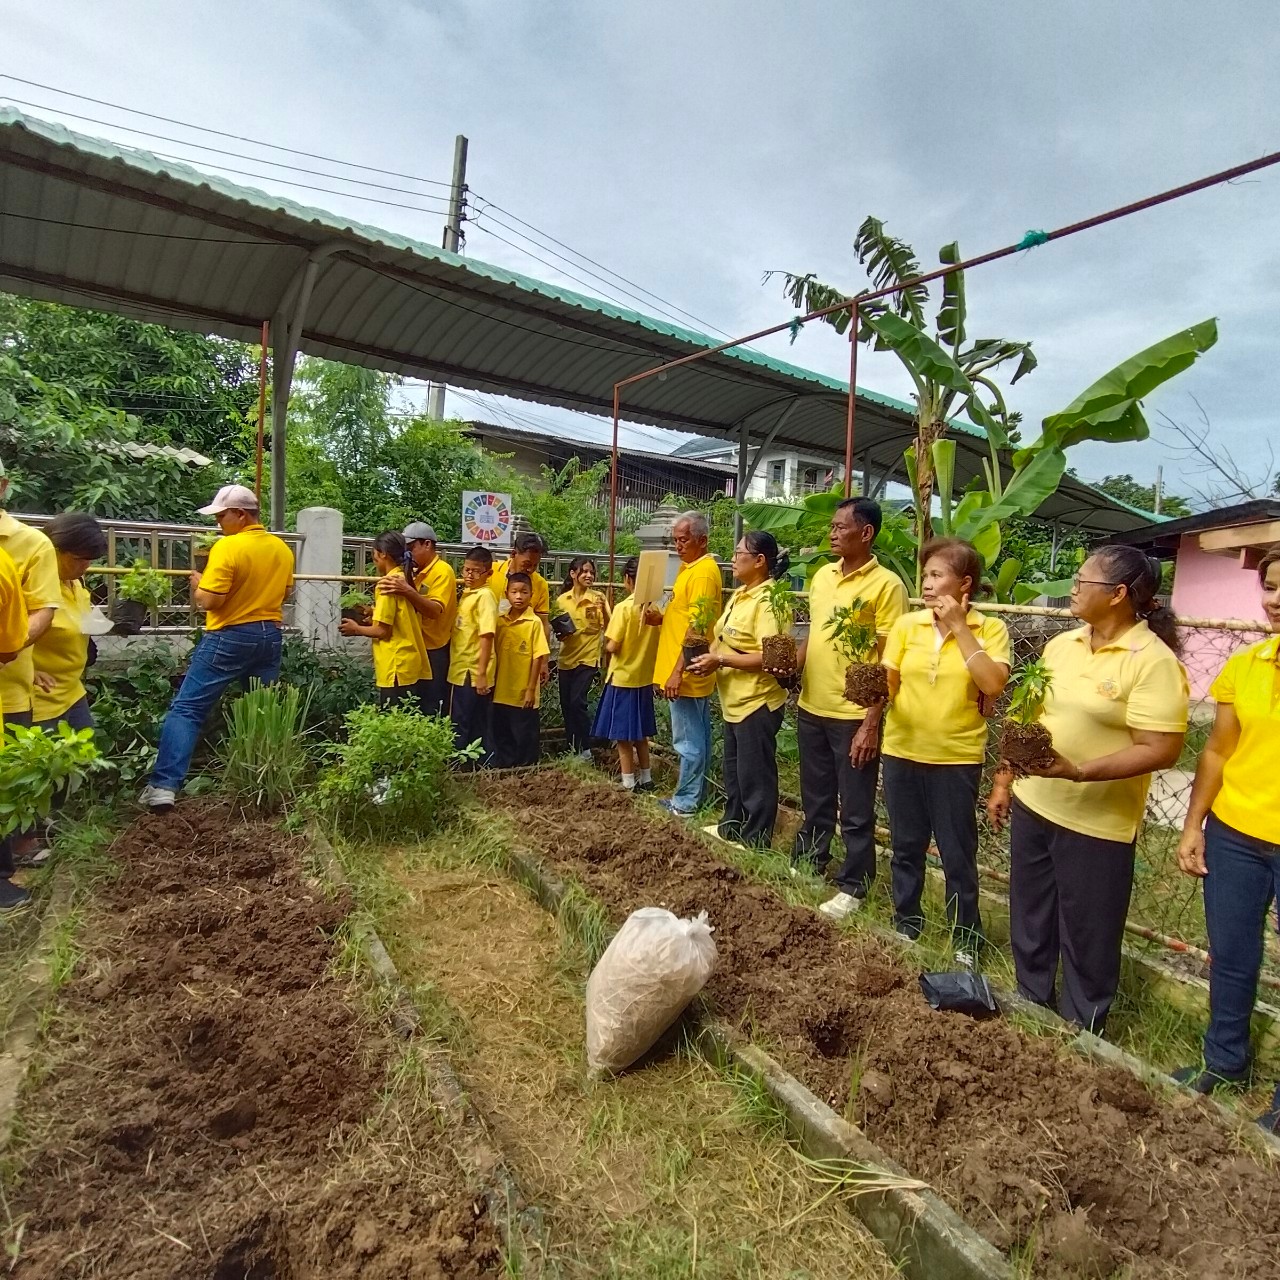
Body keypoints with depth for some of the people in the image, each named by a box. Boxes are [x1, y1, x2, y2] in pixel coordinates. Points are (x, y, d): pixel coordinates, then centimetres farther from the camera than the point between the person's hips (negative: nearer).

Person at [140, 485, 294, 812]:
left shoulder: (227, 546, -15)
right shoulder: (283, 549, 6)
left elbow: (209, 601, -17)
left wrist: (197, 584, 2)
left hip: (229, 638, -6)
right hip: (269, 636, 6)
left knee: (186, 709, -1)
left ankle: (164, 786, -7)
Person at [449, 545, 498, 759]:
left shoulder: (484, 596, -15)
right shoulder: (466, 593, 11)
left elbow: (486, 636, -20)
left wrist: (482, 674, -23)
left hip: (474, 674, -9)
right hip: (460, 671, 9)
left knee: (475, 728, 1)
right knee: (458, 724, 17)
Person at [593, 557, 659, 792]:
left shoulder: (623, 607, -17)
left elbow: (612, 646, -18)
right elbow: (654, 641, 8)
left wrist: (606, 641, 1)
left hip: (622, 678, -6)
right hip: (645, 678, 6)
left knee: (623, 735, 5)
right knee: (640, 733, 18)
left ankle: (629, 784, 11)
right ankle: (645, 778, 26)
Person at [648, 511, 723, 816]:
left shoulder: (703, 573, -17)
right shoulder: (690, 567, 15)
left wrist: (678, 671, -22)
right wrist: (661, 618, 5)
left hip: (687, 673, -10)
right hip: (691, 673, 10)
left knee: (688, 740, -1)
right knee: (697, 736, 16)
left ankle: (685, 802, 10)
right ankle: (694, 795, 26)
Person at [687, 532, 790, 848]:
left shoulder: (767, 600, -20)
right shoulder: (739, 595, 10)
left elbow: (769, 657, -27)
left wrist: (719, 661, -23)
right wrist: (710, 653, 2)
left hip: (757, 703, -10)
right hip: (734, 701, 10)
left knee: (754, 775, 3)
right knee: (733, 770, 22)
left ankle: (755, 842, 18)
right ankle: (733, 825, 37)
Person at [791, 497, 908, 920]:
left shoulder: (886, 585, -12)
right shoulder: (822, 575, 9)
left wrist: (871, 724, -17)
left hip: (854, 715, -6)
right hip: (811, 709, 7)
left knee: (855, 811, 8)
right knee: (815, 800, 21)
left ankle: (852, 887, 24)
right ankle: (806, 867, 37)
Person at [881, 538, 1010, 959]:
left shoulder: (990, 629, -6)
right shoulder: (906, 624, 0)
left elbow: (994, 685, -21)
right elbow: (887, 684, 1)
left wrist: (959, 627, -18)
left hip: (957, 757, -2)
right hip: (902, 751, 3)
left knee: (958, 853, 9)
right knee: (906, 845, 16)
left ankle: (966, 936, 30)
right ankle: (906, 924, 35)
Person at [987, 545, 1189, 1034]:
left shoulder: (1153, 661, -16)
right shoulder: (1060, 644, 5)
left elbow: (1160, 750, -20)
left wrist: (1078, 771, -29)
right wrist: (1003, 783, 12)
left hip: (1097, 824, -6)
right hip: (1033, 806, 7)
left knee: (1087, 938, 11)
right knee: (1029, 922, 20)